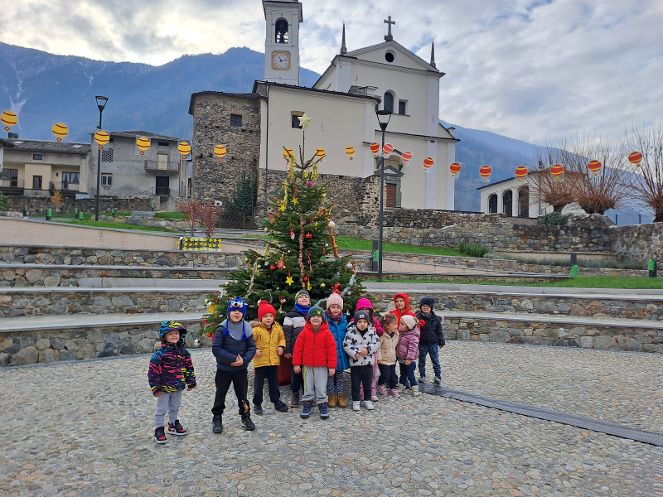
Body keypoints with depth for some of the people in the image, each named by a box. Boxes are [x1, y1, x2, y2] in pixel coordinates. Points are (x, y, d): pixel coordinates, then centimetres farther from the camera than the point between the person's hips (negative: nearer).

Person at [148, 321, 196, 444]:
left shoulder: (183, 351, -1)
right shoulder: (160, 353, -19)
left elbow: (189, 367, 9)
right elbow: (153, 371, -17)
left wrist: (191, 381, 9)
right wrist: (156, 387, -16)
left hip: (178, 387, 5)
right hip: (164, 388, -5)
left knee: (175, 408, 21)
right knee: (162, 410, 7)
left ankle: (173, 424, 39)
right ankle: (159, 430, 21)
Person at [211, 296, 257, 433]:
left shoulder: (246, 328, -5)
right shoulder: (222, 328, -14)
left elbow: (252, 347, -1)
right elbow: (216, 348, -16)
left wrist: (244, 360, -17)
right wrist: (233, 358, -20)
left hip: (241, 369, 2)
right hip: (224, 369, -2)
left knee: (242, 394, 14)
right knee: (220, 394, 11)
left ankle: (246, 417, 32)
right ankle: (217, 419, 29)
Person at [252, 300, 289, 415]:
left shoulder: (278, 328, 2)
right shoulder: (256, 329, -13)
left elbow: (282, 338, 17)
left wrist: (281, 346, 1)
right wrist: (255, 349, -21)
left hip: (274, 361, 4)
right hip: (260, 361, -4)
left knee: (274, 383, 16)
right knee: (259, 384, 8)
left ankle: (276, 401, 31)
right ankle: (257, 404, 22)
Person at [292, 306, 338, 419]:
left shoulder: (327, 333, -6)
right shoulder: (304, 332, -3)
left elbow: (332, 349, -5)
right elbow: (298, 348, 0)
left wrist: (332, 366, -6)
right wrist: (296, 363, -2)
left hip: (322, 366, -1)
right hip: (307, 365, 1)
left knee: (321, 388, 4)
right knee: (308, 388, 12)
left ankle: (323, 407, 20)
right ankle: (307, 406, 25)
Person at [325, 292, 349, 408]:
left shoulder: (344, 319, 4)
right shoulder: (324, 319, -11)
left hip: (340, 353, 4)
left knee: (339, 374, 15)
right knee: (329, 374, 9)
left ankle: (341, 396, 26)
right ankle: (332, 396, 23)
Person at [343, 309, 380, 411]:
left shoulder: (372, 331, -1)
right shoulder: (351, 332, -8)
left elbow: (376, 343, -5)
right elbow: (346, 345, -11)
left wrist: (368, 349, -19)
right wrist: (354, 353, -20)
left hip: (368, 362, 2)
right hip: (355, 362, -2)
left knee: (367, 383, 14)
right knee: (355, 383, 8)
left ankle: (367, 400, 28)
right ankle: (356, 401, 21)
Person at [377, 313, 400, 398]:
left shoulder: (396, 334, 0)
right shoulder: (382, 335, -23)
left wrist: (395, 355, 15)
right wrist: (379, 358, -18)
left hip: (392, 360, 6)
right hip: (383, 360, -6)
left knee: (393, 375, 11)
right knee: (385, 375, -7)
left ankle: (393, 388, 28)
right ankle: (381, 385, 19)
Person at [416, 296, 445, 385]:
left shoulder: (435, 318, 0)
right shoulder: (417, 317, -7)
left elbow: (439, 331, 4)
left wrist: (441, 342, 3)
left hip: (433, 343, 0)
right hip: (422, 344, 0)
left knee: (435, 361, 5)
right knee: (421, 361, 12)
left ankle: (438, 376, 15)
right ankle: (422, 376, 26)